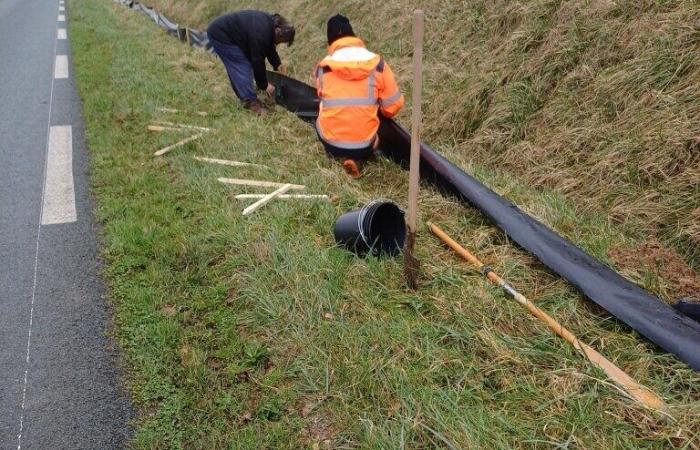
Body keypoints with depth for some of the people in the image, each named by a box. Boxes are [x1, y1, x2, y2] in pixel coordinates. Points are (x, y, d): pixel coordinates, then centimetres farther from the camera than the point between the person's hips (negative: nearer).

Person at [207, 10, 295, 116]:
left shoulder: (271, 22, -2)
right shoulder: (260, 34, -31)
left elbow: (269, 47, 13)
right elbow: (257, 60, -24)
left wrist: (277, 64, 5)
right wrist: (265, 84, -15)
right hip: (219, 35, -10)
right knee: (241, 67, -11)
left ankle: (244, 96, 20)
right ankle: (251, 102, -8)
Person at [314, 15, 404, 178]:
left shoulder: (323, 68, -1)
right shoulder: (377, 64, -5)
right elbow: (394, 106, 0)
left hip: (330, 143, 3)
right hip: (364, 146, -3)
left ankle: (338, 154, 12)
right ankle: (357, 159, 4)